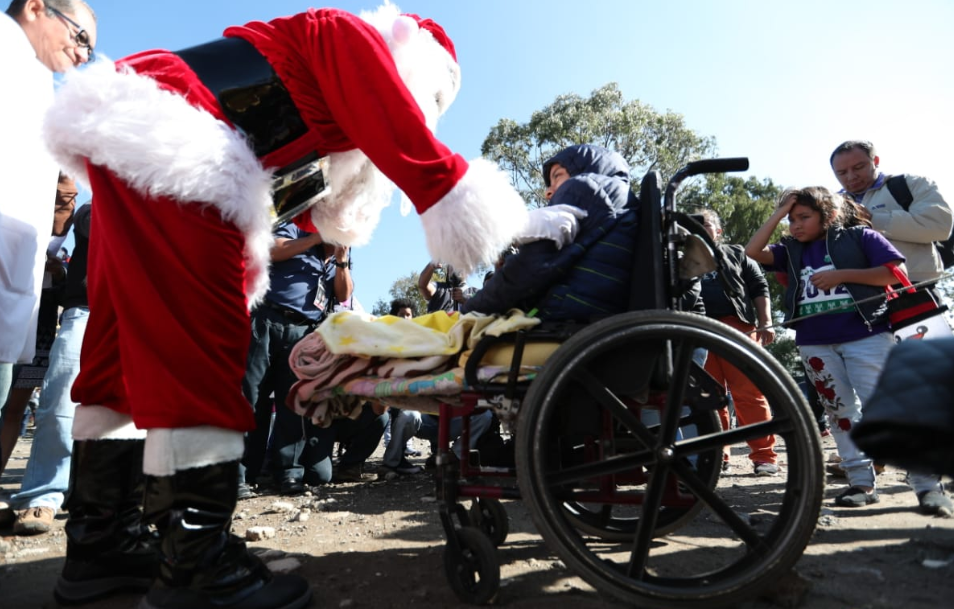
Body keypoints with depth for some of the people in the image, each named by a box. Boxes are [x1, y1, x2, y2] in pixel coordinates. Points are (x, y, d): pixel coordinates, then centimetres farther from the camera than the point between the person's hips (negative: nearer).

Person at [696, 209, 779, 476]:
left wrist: (765, 322, 0)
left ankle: (764, 456, -2)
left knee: (749, 392, -7)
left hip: (736, 325, -2)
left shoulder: (736, 254, 18)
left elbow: (759, 287, 10)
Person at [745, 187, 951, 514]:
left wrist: (842, 275, -13)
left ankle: (927, 484, 2)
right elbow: (752, 251, -1)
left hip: (865, 336, -4)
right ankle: (861, 482, 17)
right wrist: (778, 213, 1)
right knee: (841, 412, 8)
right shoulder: (791, 251, 12)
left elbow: (896, 272, -4)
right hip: (815, 344, 4)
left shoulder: (859, 236, 2)